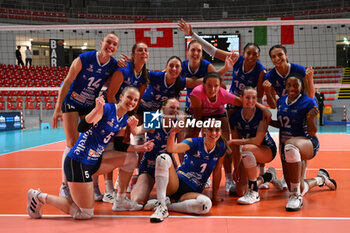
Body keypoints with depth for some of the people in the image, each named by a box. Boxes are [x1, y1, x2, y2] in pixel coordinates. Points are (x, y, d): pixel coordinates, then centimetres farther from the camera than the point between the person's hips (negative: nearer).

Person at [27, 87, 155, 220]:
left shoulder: (124, 120, 10)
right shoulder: (106, 108, -16)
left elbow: (118, 146, 17)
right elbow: (82, 128, -28)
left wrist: (140, 147, 8)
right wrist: (97, 109, -43)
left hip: (94, 161, 9)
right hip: (77, 163, -8)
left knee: (131, 158, 6)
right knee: (86, 213, -4)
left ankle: (120, 201, 17)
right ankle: (39, 197, 8)